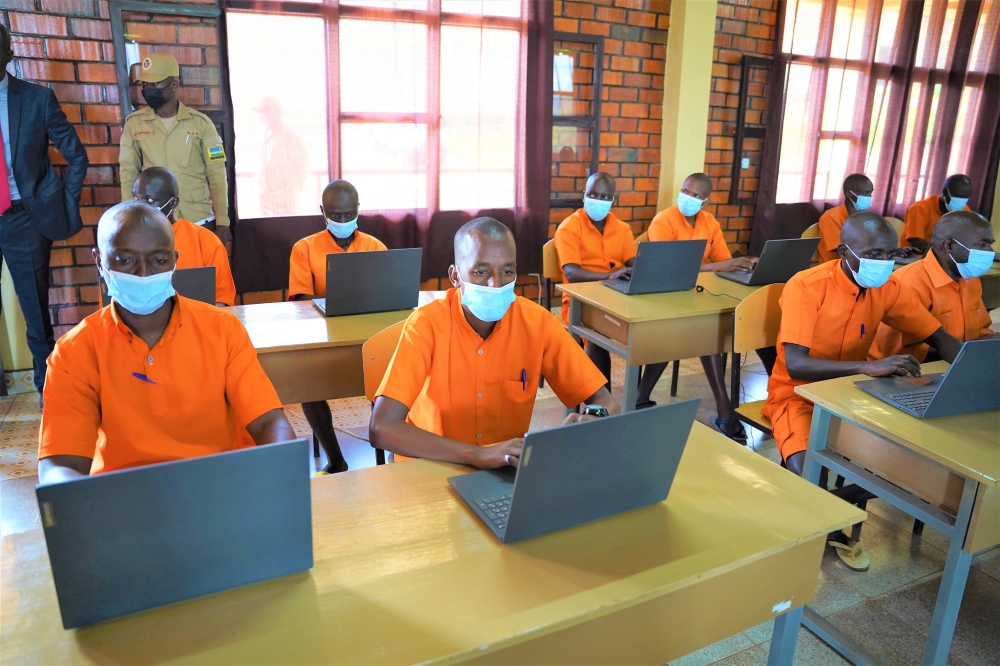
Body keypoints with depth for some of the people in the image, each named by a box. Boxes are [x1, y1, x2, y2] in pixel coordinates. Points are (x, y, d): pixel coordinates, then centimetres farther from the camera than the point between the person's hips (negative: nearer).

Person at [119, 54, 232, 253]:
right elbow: (128, 172, 8)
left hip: (199, 220, -1)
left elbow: (217, 174, -1)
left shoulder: (200, 122, -1)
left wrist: (222, 223, -4)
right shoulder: (134, 123, 4)